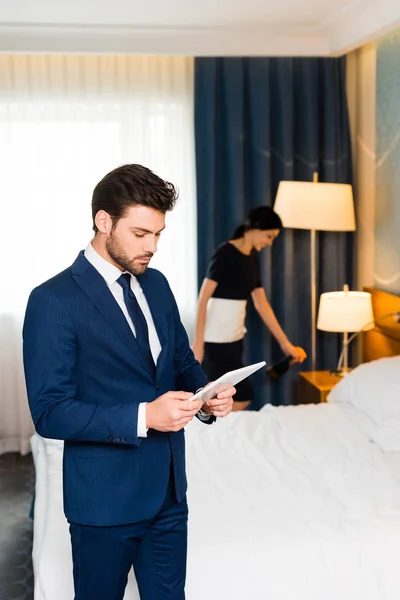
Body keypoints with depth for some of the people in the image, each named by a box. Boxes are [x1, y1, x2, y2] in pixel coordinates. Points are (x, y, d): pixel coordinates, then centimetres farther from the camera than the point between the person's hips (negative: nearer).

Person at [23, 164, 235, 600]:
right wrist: (143, 417, -26)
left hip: (168, 488, 6)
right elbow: (49, 413, -18)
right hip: (106, 497, -6)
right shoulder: (53, 301, -14)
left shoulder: (156, 284, 7)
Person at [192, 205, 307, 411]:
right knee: (243, 396, -6)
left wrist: (285, 342, 15)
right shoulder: (225, 253, -14)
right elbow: (203, 299, -18)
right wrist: (198, 343, -22)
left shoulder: (252, 258, 10)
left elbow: (261, 304, 15)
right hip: (216, 340, -8)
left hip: (235, 338, 8)